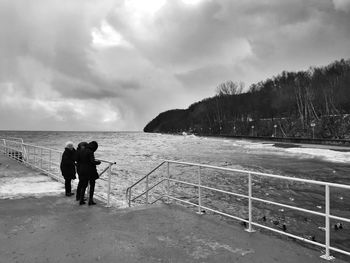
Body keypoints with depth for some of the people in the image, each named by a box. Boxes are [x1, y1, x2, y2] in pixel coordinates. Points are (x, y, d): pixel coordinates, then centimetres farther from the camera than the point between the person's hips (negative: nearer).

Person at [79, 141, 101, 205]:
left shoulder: (82, 151, 5)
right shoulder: (90, 152, -18)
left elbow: (79, 160, 10)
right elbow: (92, 162, -22)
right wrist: (98, 162, -5)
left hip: (82, 170, 7)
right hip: (90, 171, -7)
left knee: (84, 185, 17)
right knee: (92, 185, 8)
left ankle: (81, 200, 20)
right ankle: (90, 201, 9)